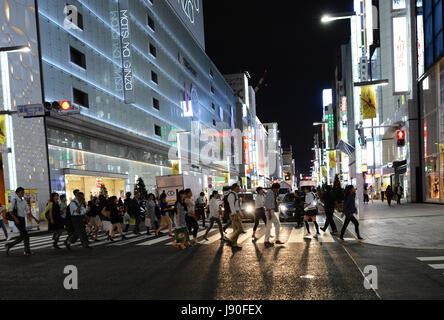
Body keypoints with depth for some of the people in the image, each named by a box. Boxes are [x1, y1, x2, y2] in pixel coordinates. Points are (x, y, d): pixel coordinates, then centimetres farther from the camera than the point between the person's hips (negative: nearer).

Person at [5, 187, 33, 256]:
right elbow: (10, 211, -10)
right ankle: (27, 251, -2)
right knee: (25, 235, -10)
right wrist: (16, 219, -22)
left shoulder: (24, 201, 13)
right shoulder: (14, 201, -6)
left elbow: (27, 211, 14)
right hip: (18, 220, -7)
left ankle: (9, 245, 21)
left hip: (23, 219, 7)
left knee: (22, 236, 7)